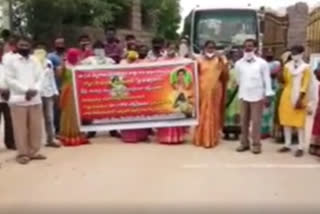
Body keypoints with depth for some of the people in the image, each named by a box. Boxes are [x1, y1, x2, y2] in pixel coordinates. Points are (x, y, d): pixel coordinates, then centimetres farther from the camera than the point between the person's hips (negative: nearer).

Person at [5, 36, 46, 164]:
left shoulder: (34, 61, 16)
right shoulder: (11, 61, 3)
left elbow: (39, 77, 10)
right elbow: (9, 79, -5)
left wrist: (35, 89, -10)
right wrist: (25, 90, -14)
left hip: (35, 99, 4)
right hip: (19, 99, -4)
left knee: (36, 127, 7)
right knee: (21, 128, -2)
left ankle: (34, 152, 17)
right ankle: (23, 153, 7)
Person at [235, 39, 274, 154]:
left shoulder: (262, 63, -3)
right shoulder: (239, 63, 5)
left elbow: (267, 79, -2)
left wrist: (267, 94, -7)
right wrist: (241, 92, 14)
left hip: (257, 96, -3)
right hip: (243, 96, 3)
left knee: (256, 121, -1)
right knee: (244, 120, 7)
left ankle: (256, 144, 6)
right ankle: (244, 143, 15)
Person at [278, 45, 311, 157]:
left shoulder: (306, 67, -3)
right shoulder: (287, 66, 8)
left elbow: (306, 84, -8)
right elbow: (285, 81, 8)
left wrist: (300, 98, -16)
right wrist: (280, 75, -13)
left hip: (299, 97, -4)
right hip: (287, 96, 4)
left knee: (299, 123, -3)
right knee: (286, 121, 7)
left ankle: (300, 148, 2)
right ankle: (287, 145, 16)